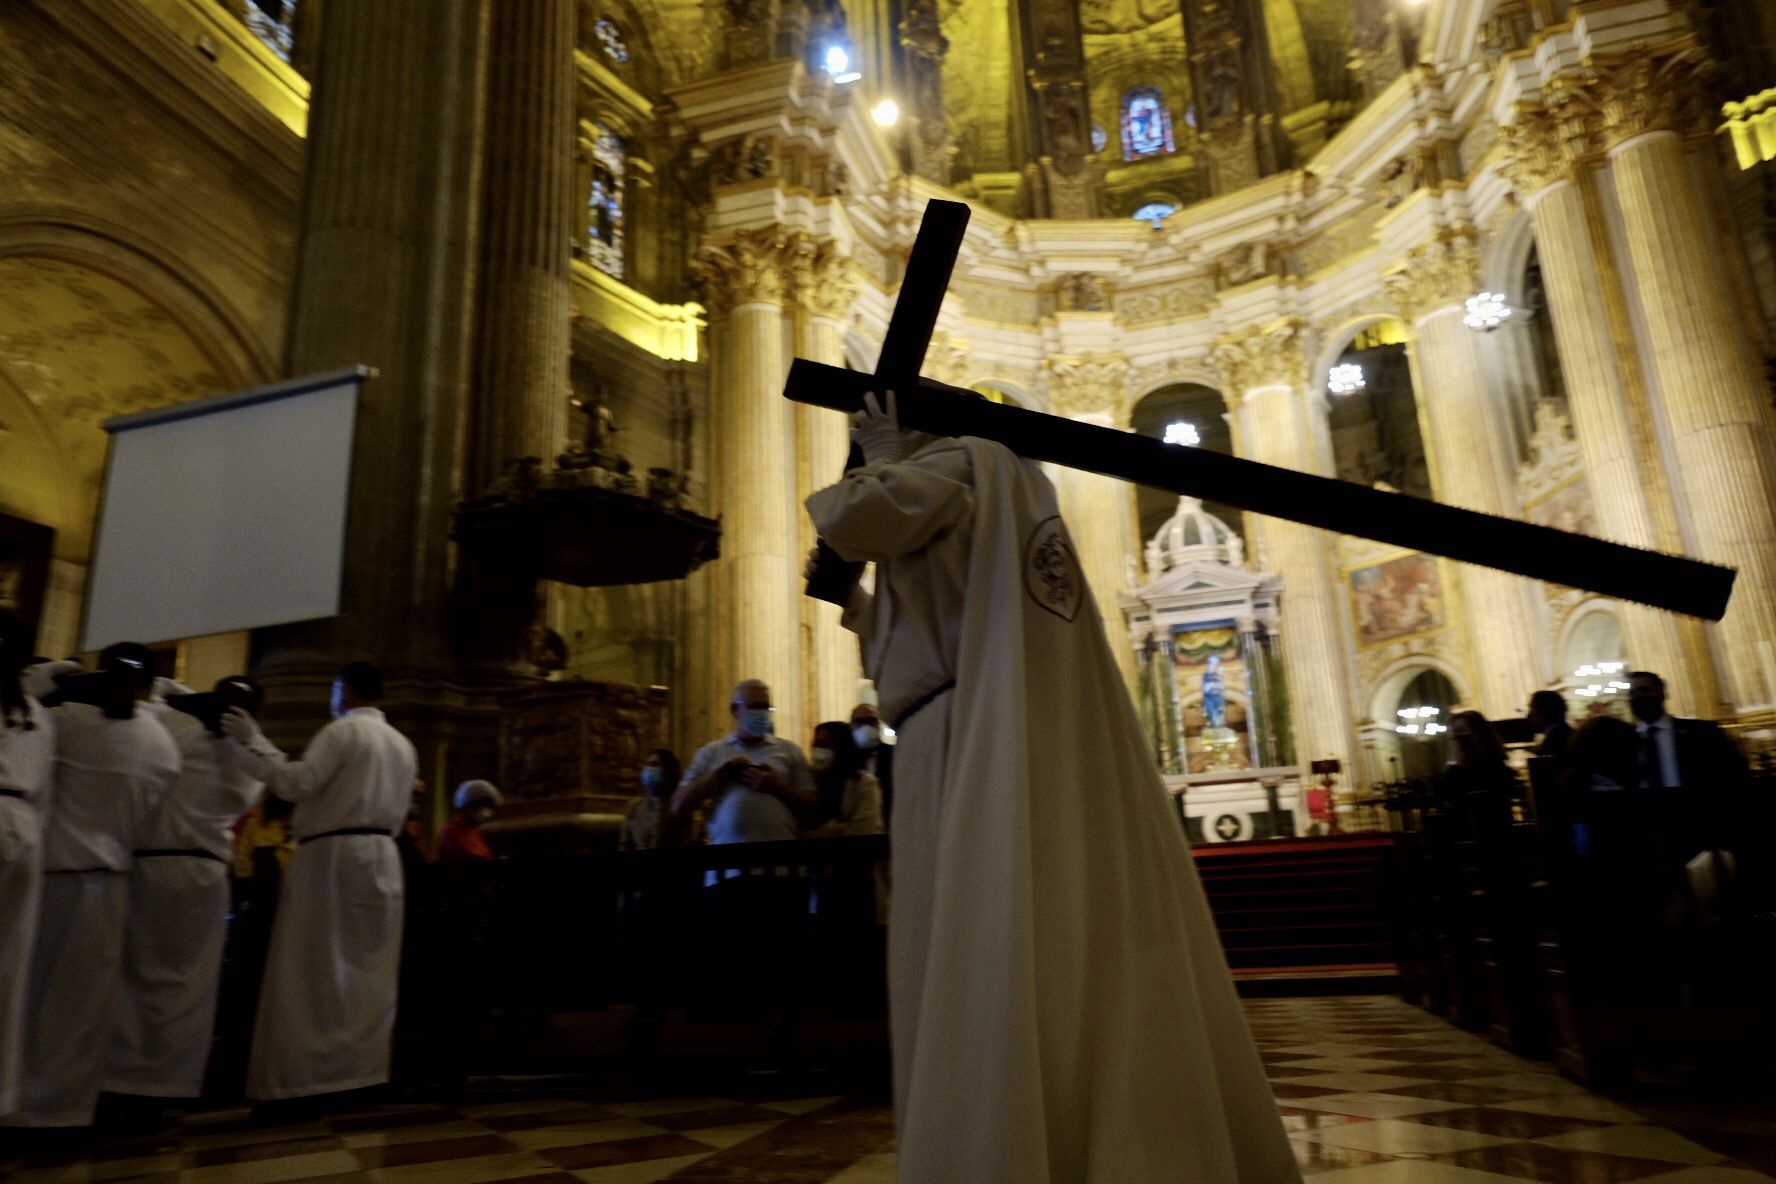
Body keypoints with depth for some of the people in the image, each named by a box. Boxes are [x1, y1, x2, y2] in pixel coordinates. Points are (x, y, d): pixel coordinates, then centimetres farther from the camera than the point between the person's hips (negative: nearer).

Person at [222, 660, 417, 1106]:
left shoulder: (342, 731, -6)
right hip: (382, 857, 7)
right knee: (370, 971, 8)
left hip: (332, 855, -7)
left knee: (313, 970, -2)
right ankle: (363, 1070, 10)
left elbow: (296, 782, -14)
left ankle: (306, 1076, -2)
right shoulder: (403, 744, 17)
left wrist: (253, 741, -4)